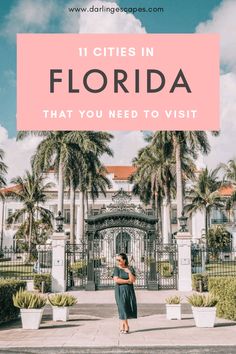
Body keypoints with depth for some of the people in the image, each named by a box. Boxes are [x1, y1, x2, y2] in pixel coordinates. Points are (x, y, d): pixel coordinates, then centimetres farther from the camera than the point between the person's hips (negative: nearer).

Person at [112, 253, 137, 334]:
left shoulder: (130, 268, 4)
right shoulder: (116, 269, -2)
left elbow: (133, 280, -5)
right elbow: (116, 280, -14)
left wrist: (129, 272, -16)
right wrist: (127, 281, -10)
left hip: (129, 291, 3)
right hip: (120, 291, -3)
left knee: (130, 307, 0)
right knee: (122, 307, -8)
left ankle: (122, 326, 13)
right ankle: (126, 326, 3)